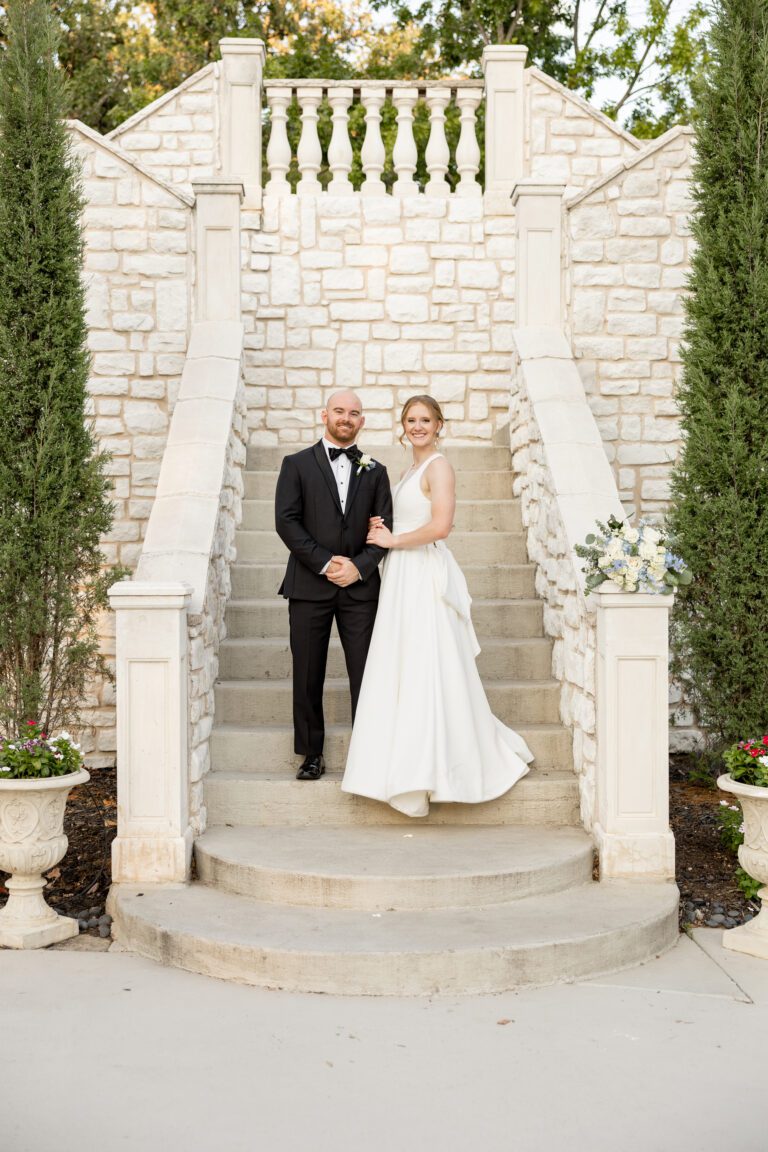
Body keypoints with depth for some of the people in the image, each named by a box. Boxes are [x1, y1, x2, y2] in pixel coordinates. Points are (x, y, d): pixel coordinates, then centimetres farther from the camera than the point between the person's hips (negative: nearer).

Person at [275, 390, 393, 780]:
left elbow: (384, 527, 7)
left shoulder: (374, 471, 13)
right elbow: (286, 521, -4)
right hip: (309, 586, -1)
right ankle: (312, 755, 14)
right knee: (308, 677, 4)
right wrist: (324, 563, -12)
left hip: (360, 587, 1)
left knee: (366, 675, -1)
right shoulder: (297, 465, 5)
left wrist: (359, 567, -9)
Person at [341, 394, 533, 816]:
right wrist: (383, 529, 7)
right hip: (404, 579, 9)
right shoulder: (412, 468, 18)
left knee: (425, 673, -6)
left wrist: (393, 540, -11)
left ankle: (430, 769, 0)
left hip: (425, 579, -9)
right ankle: (415, 766, 18)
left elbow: (440, 525, -22)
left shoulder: (438, 467, -10)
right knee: (405, 674, 10)